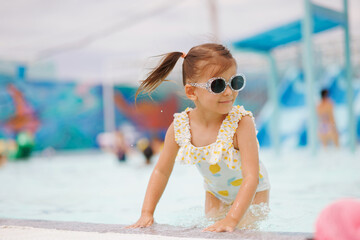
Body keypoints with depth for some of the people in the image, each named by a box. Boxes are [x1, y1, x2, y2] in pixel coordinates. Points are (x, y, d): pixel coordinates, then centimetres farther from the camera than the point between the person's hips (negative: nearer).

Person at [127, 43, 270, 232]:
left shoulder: (241, 123, -34)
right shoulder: (179, 127, -22)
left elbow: (251, 176, -38)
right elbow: (162, 171, -9)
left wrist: (232, 219, -49)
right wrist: (146, 213, -16)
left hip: (251, 193, -3)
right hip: (215, 194, 3)